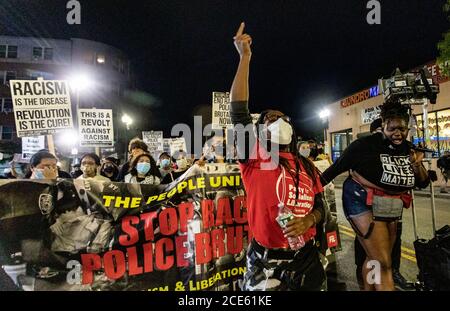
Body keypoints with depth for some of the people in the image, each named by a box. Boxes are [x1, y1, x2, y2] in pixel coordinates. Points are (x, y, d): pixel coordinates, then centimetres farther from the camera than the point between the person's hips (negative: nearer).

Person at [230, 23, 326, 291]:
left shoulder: (308, 168, 6)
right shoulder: (255, 159, -8)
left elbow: (319, 207, 12)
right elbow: (239, 113, -19)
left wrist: (308, 220, -13)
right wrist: (245, 57, -17)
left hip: (307, 259, 5)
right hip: (267, 264, -4)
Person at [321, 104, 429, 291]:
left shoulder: (409, 149, 5)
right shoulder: (366, 145, -15)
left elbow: (423, 183, 9)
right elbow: (337, 167, -11)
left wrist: (417, 166, -10)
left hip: (391, 207, 7)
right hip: (364, 203, -7)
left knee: (375, 259, 19)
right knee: (384, 263, -10)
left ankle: (368, 289, 38)